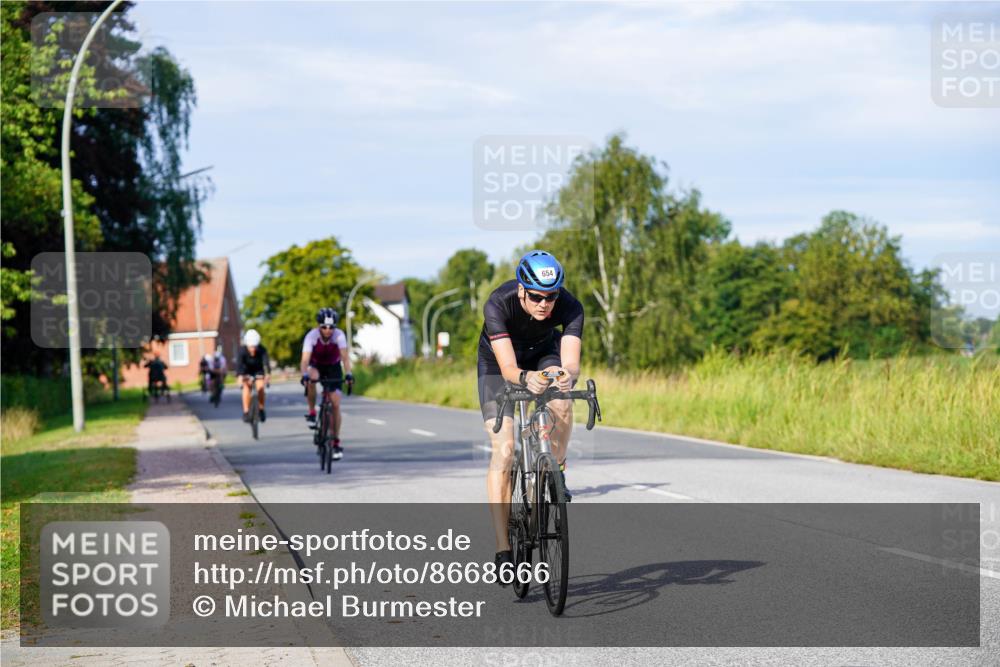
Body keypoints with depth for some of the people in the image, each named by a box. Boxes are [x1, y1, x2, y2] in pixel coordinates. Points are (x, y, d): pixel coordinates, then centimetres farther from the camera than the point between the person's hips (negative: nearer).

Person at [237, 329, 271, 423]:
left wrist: (268, 374, -61)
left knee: (260, 388, -19)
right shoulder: (242, 350, -30)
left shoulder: (262, 350, -30)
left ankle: (261, 410, -1)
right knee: (247, 387, -22)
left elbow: (266, 361, -43)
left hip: (258, 370, 0)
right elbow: (239, 363, -41)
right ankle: (246, 412, -17)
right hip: (247, 371, 0)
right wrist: (240, 376, -59)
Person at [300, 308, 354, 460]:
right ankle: (312, 413, -18)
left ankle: (336, 443, 0)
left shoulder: (339, 335, -27)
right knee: (311, 378, -37)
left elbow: (345, 356, -37)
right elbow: (305, 359, -39)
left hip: (333, 367, 1)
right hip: (316, 365, 0)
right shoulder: (311, 336, -29)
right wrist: (304, 375, -57)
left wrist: (348, 374, -53)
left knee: (335, 404, -9)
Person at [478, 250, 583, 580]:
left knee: (562, 402, -33)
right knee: (504, 448, -16)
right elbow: (508, 368, -43)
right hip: (498, 364, -2)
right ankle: (503, 550, -15)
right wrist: (526, 378, -65)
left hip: (543, 355, 2)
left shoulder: (569, 306, -31)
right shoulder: (498, 304, -36)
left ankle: (556, 470, -4)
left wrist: (567, 376, -64)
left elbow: (571, 363, -41)